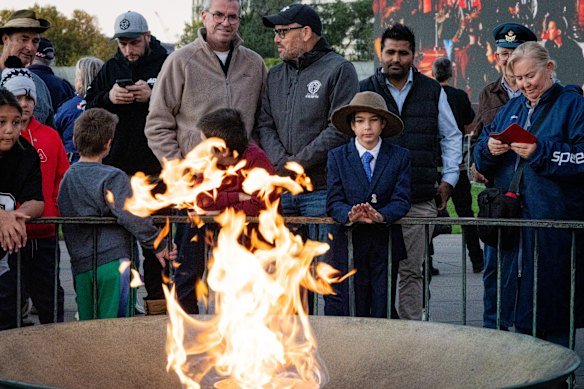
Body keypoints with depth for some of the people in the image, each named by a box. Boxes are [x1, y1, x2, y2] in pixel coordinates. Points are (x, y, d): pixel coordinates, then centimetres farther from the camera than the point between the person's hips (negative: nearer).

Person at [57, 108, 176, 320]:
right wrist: (159, 246, -7)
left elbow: (67, 229, 16)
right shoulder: (113, 177, -8)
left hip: (80, 266, 7)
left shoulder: (67, 179, 13)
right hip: (113, 263, -6)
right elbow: (134, 217, -16)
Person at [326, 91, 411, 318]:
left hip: (386, 243, 0)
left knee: (383, 310, 2)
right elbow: (333, 201, -2)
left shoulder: (400, 157, 5)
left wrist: (380, 216, -25)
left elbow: (401, 200, -4)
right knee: (353, 312, -1)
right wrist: (350, 215, -24)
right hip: (350, 242, 0)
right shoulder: (337, 157, 6)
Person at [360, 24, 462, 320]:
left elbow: (451, 137, 19)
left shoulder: (433, 92, 11)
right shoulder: (364, 91, 7)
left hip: (421, 201, 1)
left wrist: (449, 180, 11)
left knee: (411, 271, 5)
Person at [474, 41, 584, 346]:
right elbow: (480, 158, 18)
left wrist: (540, 152, -19)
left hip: (554, 223, -6)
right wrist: (489, 150, -4)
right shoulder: (510, 109, 20)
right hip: (511, 221, 6)